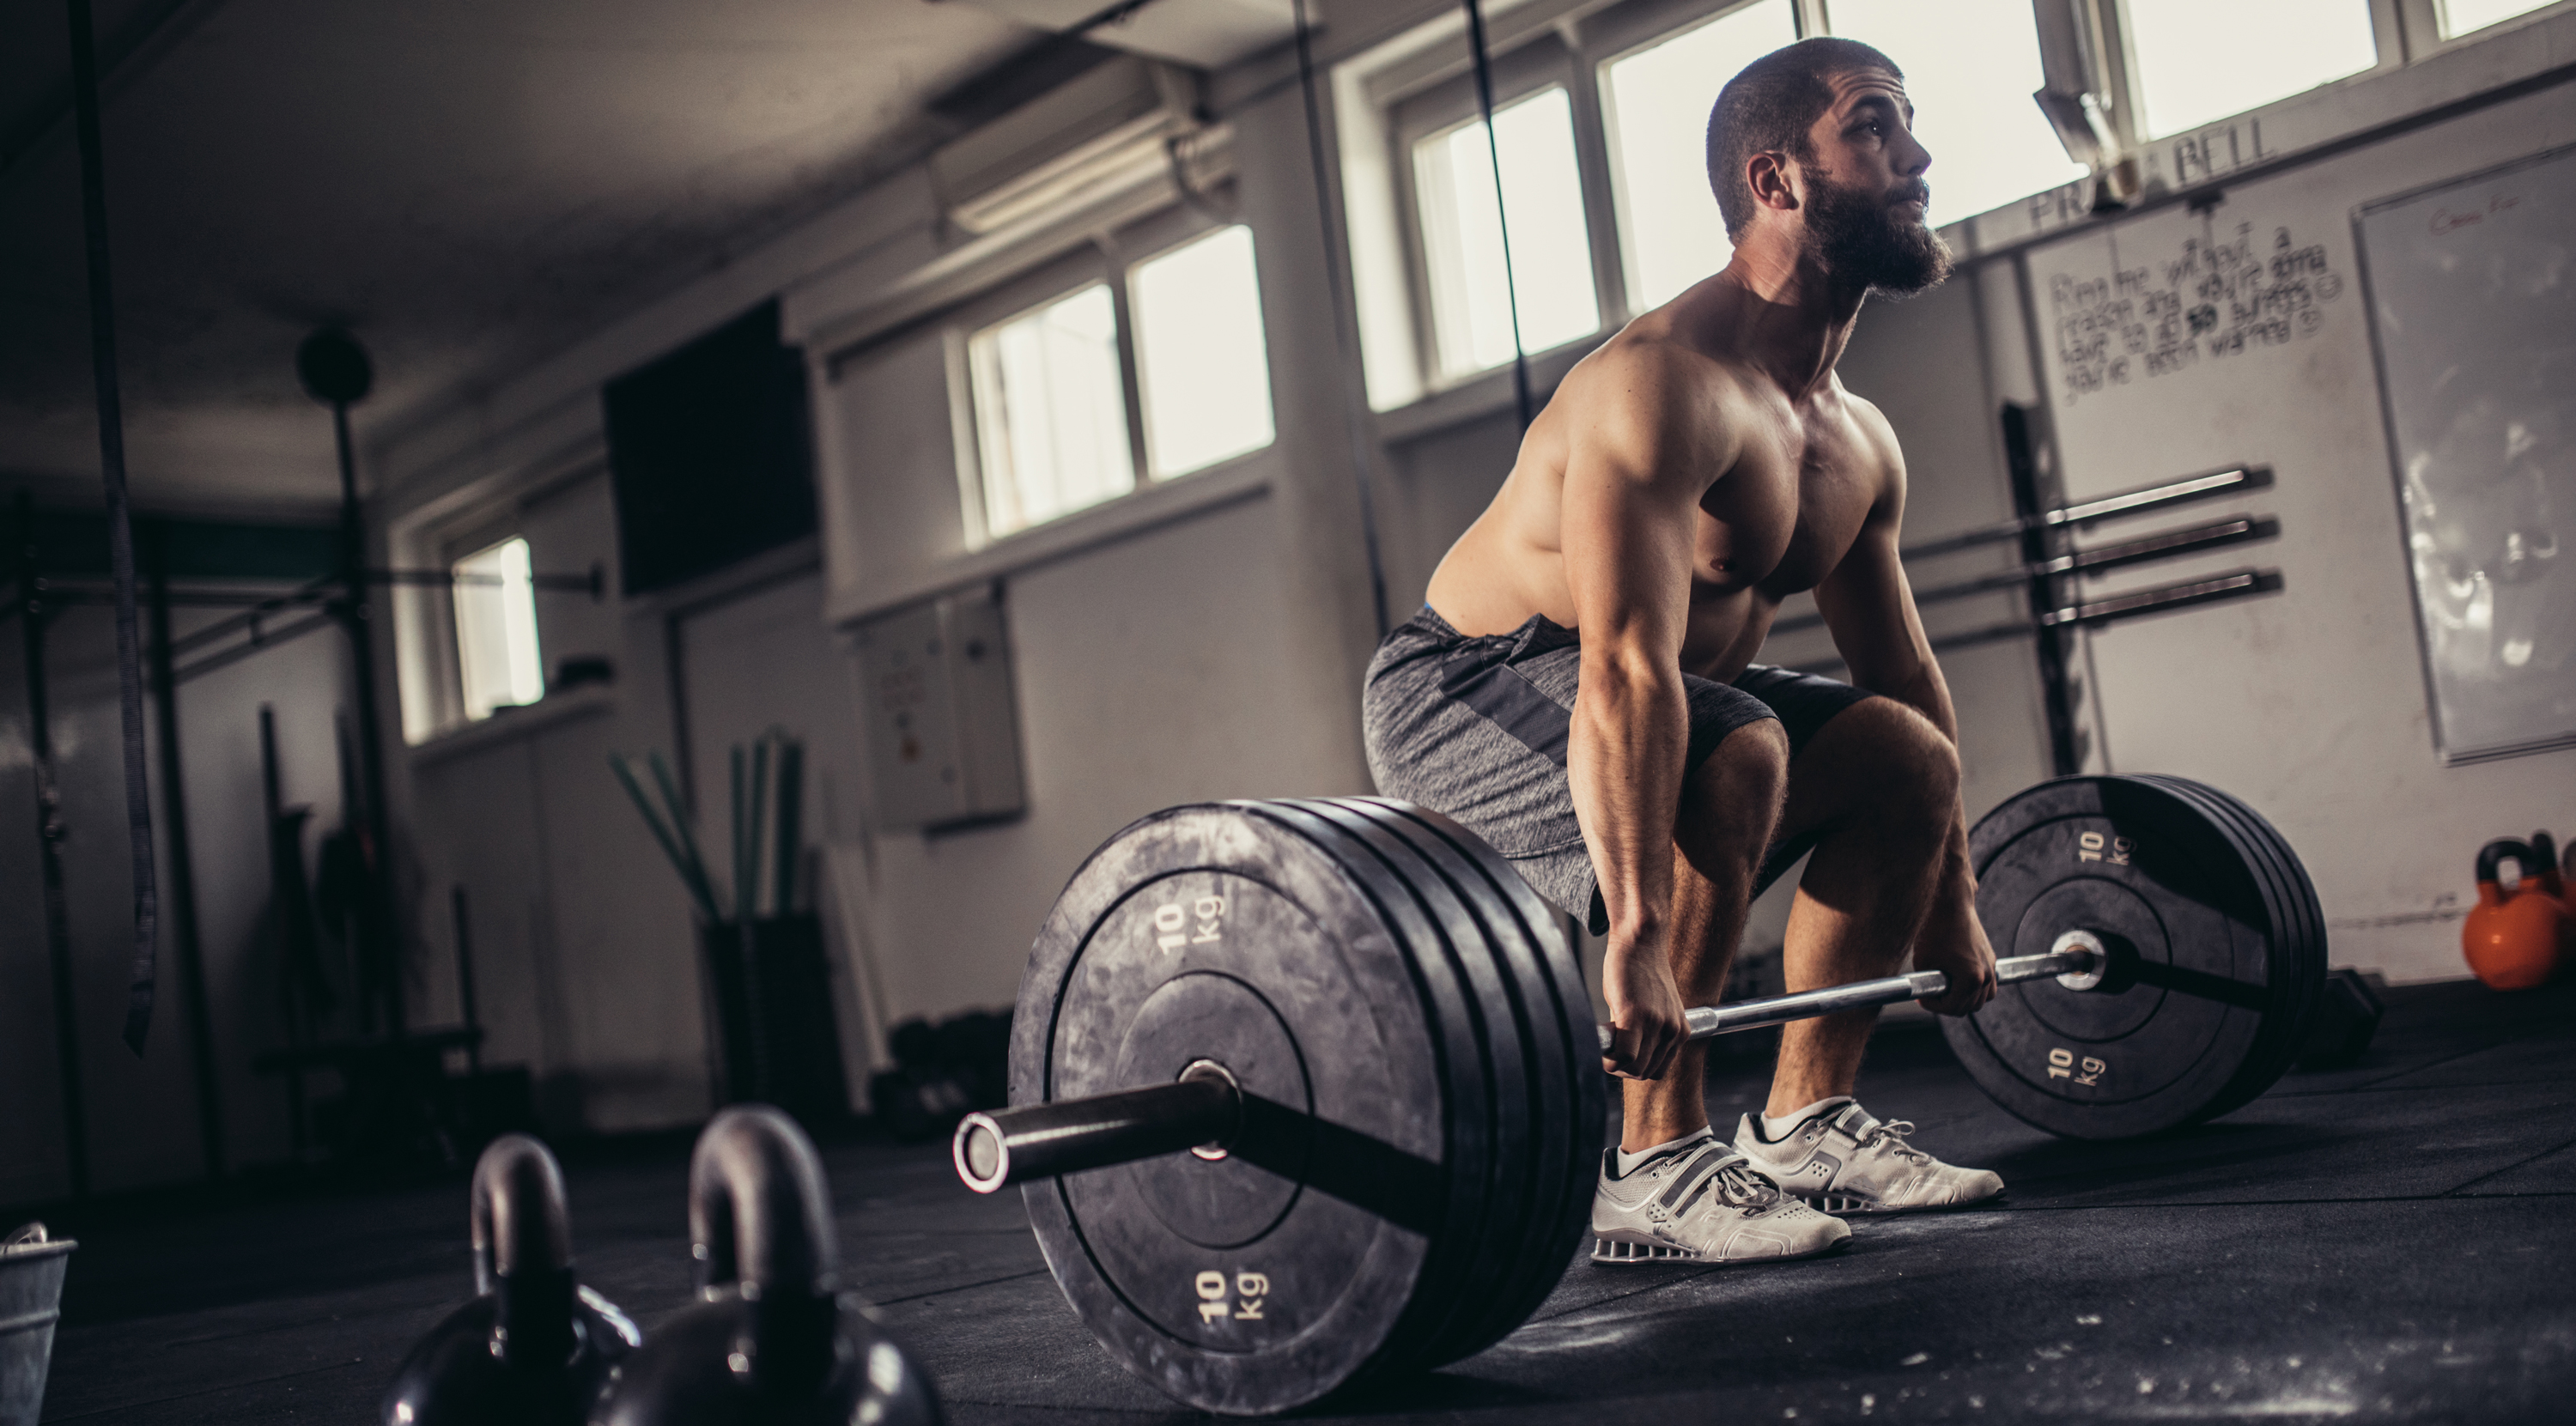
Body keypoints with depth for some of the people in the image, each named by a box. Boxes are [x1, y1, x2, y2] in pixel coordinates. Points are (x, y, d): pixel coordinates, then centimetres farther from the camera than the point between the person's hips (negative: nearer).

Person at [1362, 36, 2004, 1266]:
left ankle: (1802, 1125, 9)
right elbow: (1626, 674, -37)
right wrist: (1635, 938, -43)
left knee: (1911, 758, 3)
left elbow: (1902, 672, 12)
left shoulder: (1858, 440, 4)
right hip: (1459, 697, -9)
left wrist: (1953, 909, 14)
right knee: (1729, 757, -34)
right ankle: (1648, 1175, -22)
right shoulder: (1667, 385, -26)